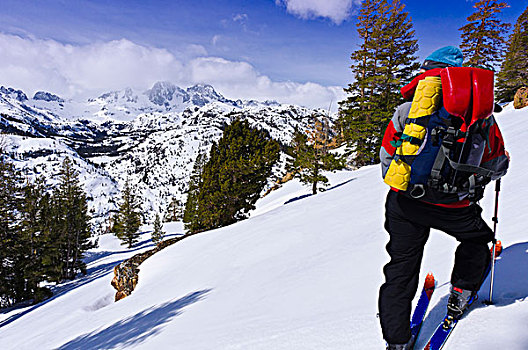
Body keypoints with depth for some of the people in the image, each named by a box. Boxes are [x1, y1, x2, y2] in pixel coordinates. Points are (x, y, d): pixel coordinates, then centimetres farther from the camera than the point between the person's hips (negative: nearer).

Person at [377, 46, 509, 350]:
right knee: (477, 238, 33)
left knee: (401, 267, 14)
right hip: (454, 207, 0)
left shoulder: (407, 109, -1)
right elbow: (496, 166, 9)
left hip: (405, 202, 1)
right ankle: (461, 294, 46)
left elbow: (387, 158, 5)